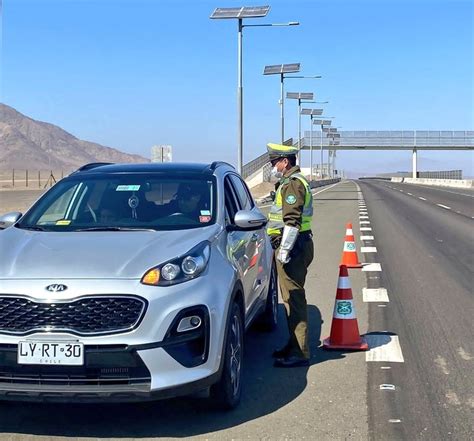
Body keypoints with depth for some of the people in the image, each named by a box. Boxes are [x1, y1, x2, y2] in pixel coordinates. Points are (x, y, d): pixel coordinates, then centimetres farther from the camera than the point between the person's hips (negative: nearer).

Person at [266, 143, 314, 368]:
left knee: (294, 298, -9)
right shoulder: (292, 182, 20)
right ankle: (294, 345, 26)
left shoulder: (292, 184, -15)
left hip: (293, 247, -11)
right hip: (295, 246, 11)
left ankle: (299, 353, -8)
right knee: (292, 297, 16)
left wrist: (284, 250, -22)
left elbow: (292, 221, -22)